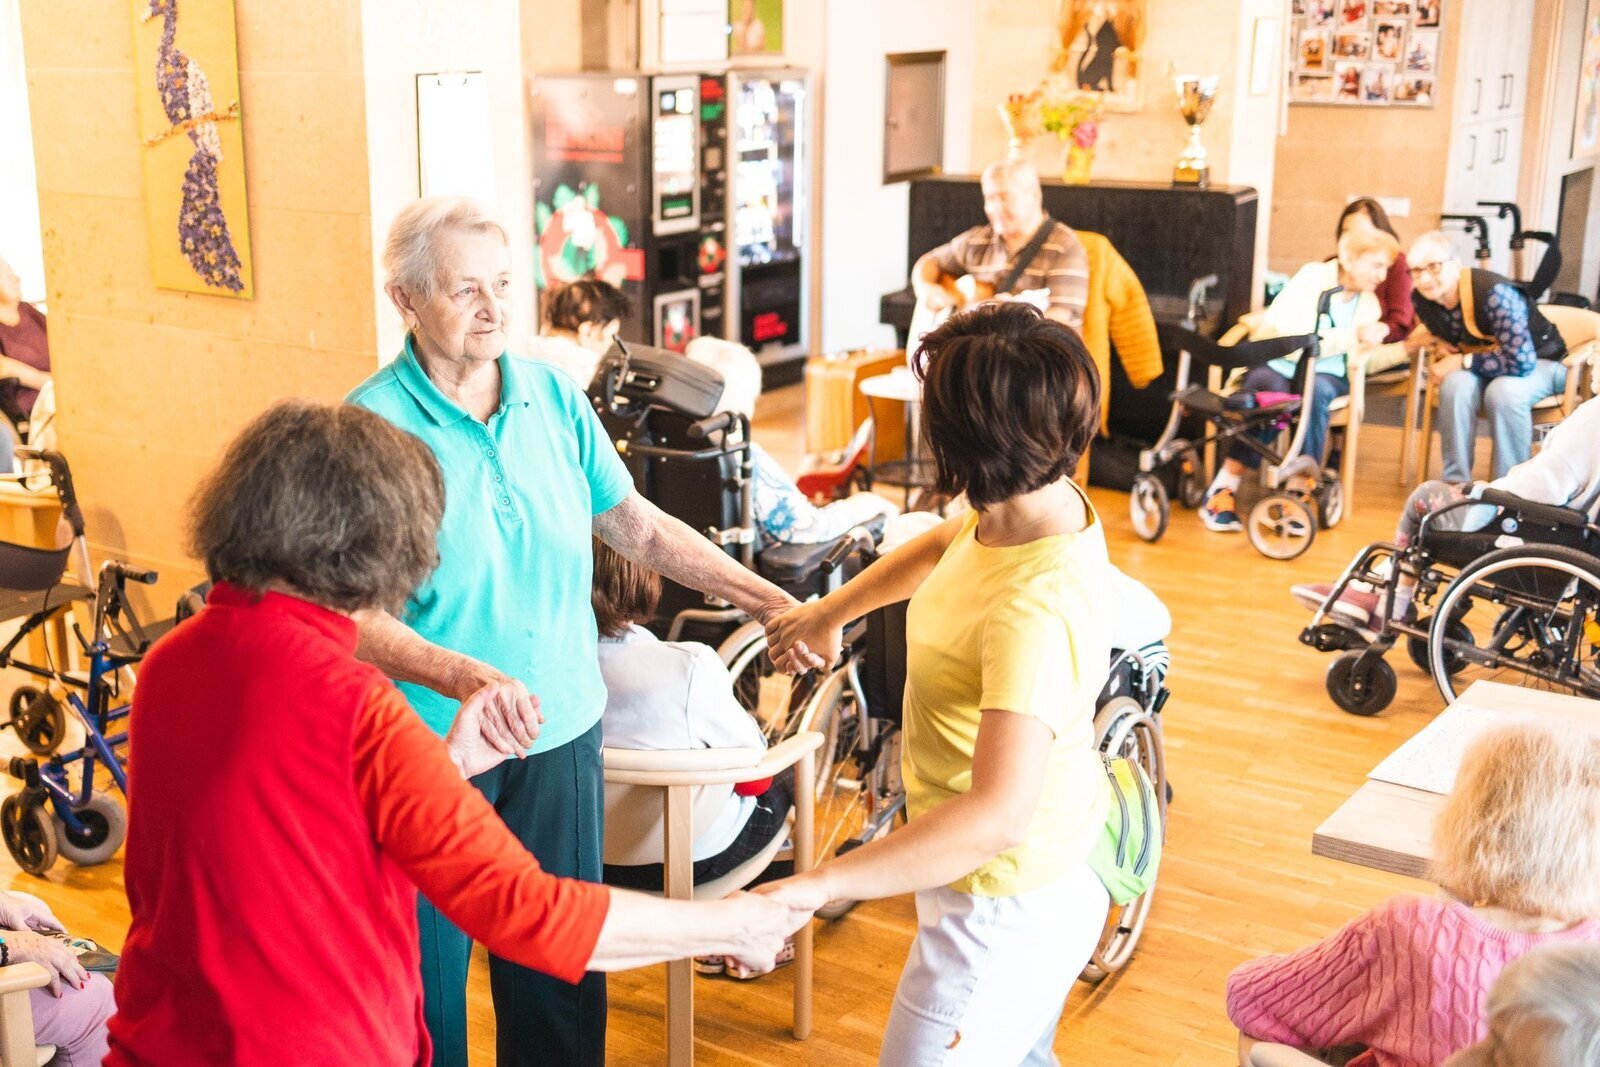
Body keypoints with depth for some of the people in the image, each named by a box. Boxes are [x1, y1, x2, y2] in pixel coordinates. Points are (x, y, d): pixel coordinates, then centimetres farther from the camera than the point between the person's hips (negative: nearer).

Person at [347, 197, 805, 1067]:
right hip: (435, 745, -4)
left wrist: (768, 600, 0)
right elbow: (353, 614, -20)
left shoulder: (554, 396, 0)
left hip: (560, 733, 4)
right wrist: (464, 677, -36)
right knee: (431, 972, 11)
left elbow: (638, 526, 8)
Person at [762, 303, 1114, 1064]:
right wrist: (829, 612, 15)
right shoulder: (1046, 503, -6)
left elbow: (997, 815, -43)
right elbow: (941, 545, 17)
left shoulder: (1032, 608, -36)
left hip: (1001, 913, -10)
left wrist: (811, 887, -47)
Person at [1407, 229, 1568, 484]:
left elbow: (1521, 361, -37)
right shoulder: (1422, 300, -11)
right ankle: (1456, 482, -19)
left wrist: (1462, 361, -28)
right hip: (1486, 364, 5)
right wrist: (1440, 343, -9)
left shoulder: (1494, 293, -33)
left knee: (1503, 392, -36)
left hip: (1540, 362, -5)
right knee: (1456, 385, -28)